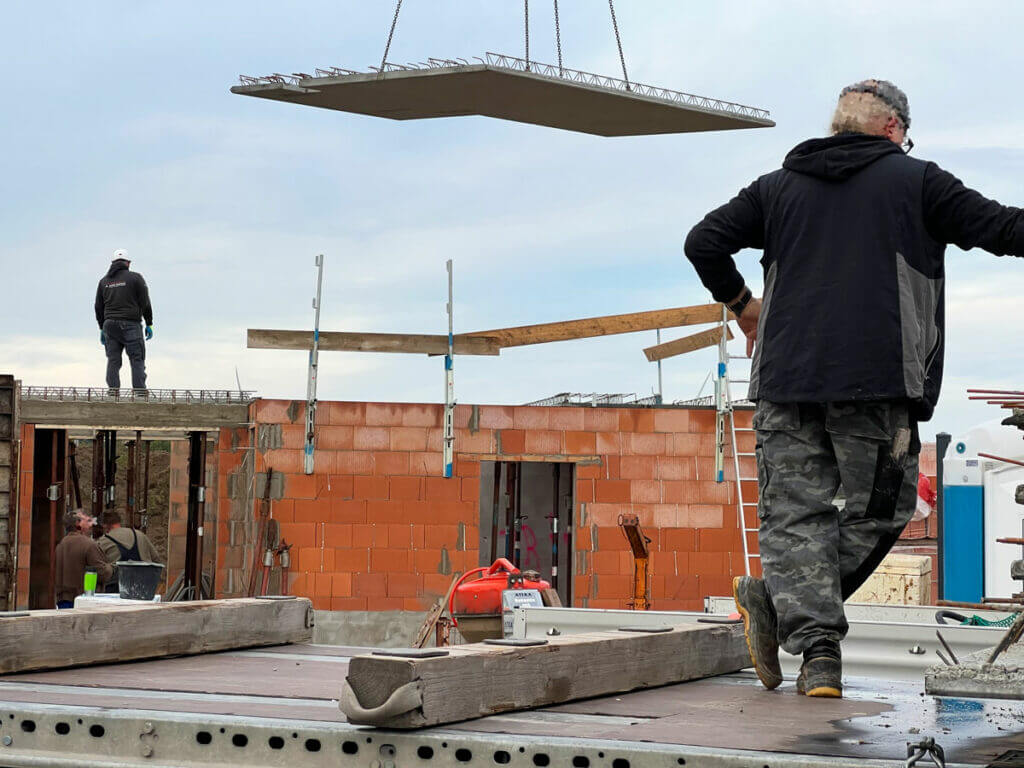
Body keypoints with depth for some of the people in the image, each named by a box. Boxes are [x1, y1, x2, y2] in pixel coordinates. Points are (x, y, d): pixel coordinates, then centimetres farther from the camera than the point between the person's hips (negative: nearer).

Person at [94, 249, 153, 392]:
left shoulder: (104, 281, 13)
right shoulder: (135, 278, 1)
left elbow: (99, 307, 14)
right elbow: (145, 303, -2)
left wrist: (102, 328, 20)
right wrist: (149, 324, 4)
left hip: (110, 324, 4)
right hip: (130, 325, -4)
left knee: (113, 361, 4)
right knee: (137, 360, -4)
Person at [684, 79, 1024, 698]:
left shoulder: (778, 187, 16)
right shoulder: (915, 180, 7)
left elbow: (704, 242, 10)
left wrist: (741, 304, 24)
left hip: (787, 379, 3)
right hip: (878, 379, -3)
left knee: (796, 514, 4)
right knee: (880, 509, 8)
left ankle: (818, 649, -11)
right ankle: (774, 600, -5)